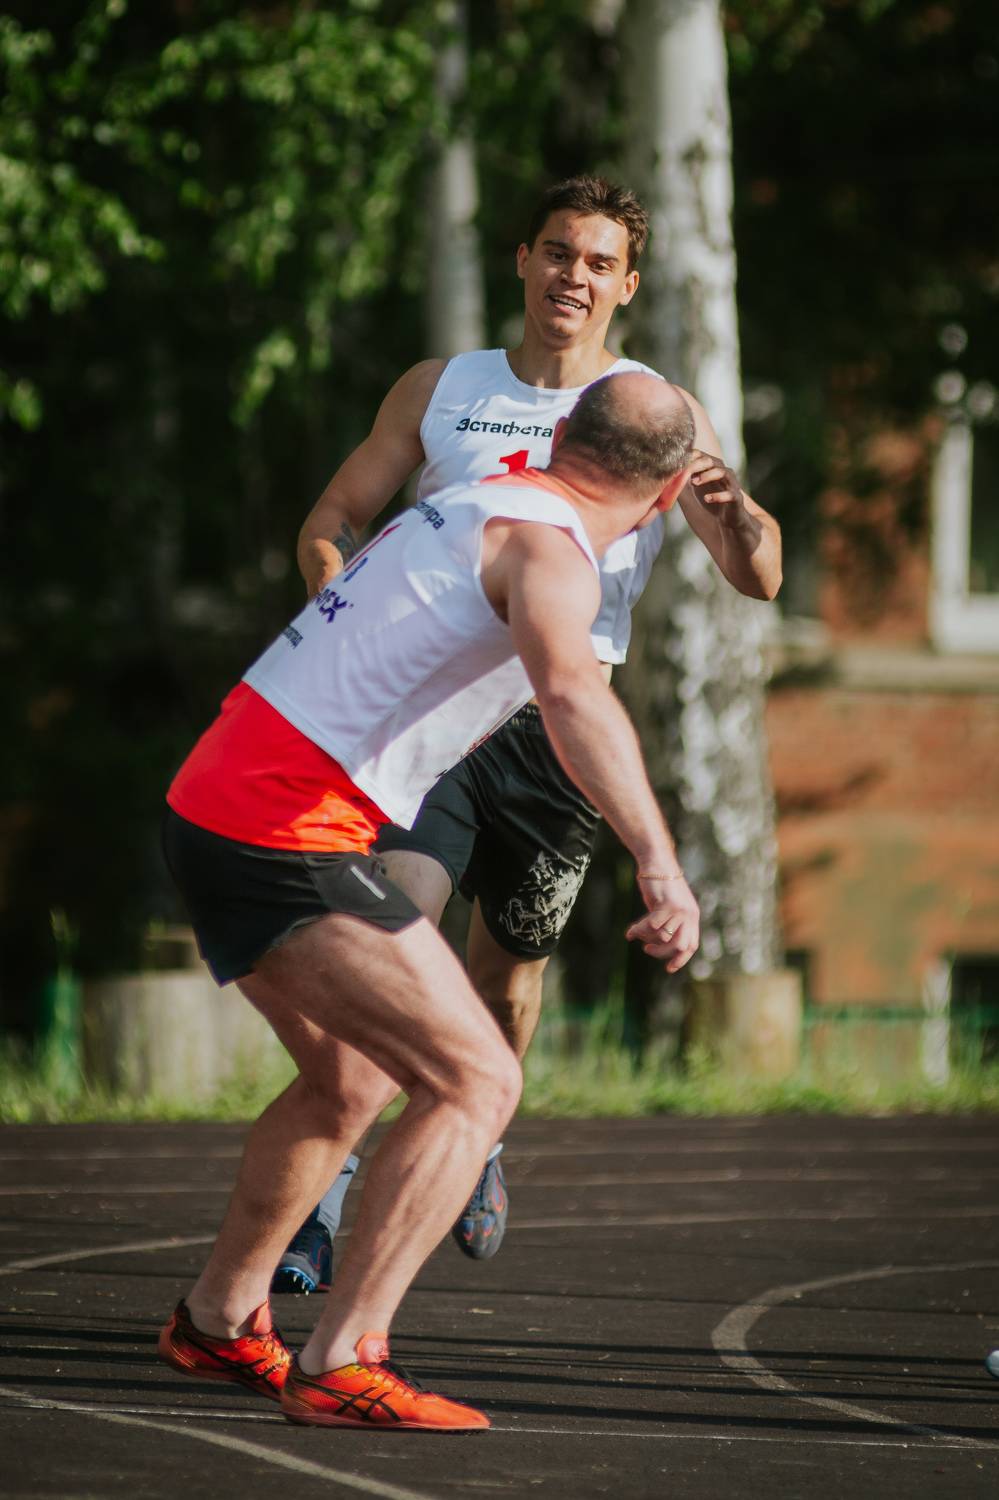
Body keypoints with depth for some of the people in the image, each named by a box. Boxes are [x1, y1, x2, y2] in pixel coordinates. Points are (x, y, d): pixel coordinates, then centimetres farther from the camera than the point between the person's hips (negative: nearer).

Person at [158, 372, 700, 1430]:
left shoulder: (469, 503, 17)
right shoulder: (548, 549, -11)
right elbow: (570, 691, -32)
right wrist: (658, 860, -42)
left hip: (209, 801, 10)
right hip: (287, 838, -10)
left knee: (351, 1080, 27)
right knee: (476, 1081, -10)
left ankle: (216, 1321, 39)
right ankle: (340, 1365, -16)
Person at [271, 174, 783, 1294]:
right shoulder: (439, 393, 10)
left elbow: (759, 579, 0)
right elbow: (330, 522, 16)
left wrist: (731, 508, -23)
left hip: (560, 722, 1)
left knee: (509, 965, 10)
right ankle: (322, 1205, -20)